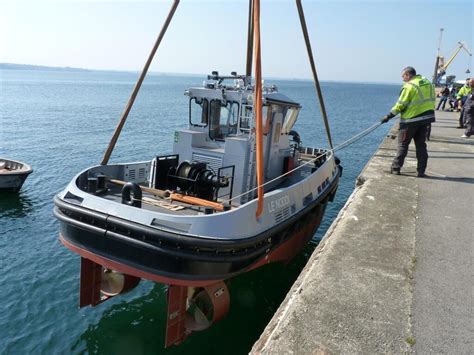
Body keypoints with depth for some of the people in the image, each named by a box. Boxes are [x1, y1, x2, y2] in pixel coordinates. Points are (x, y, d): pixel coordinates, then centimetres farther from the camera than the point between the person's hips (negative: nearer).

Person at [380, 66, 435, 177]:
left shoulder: (409, 86, -13)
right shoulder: (428, 83, 10)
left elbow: (400, 105, -15)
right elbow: (431, 101, 12)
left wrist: (388, 116, -6)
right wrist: (428, 116, 19)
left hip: (410, 120, -7)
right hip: (425, 118, 7)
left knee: (403, 144, 4)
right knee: (421, 145, 12)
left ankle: (396, 168, 8)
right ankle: (421, 171, 13)